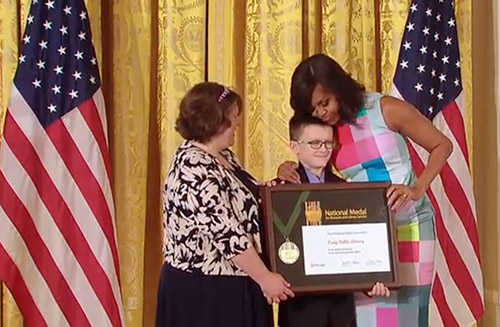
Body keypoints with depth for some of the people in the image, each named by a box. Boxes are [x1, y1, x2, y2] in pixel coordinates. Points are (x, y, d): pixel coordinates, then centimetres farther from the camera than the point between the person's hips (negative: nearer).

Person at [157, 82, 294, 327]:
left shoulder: (222, 156, 8)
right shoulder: (195, 170, -22)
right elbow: (226, 234, -24)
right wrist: (265, 278, -19)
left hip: (229, 283, 10)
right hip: (204, 290, -10)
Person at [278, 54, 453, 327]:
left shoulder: (385, 109, -13)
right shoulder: (324, 130, -1)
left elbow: (442, 145, -7)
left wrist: (417, 190, -21)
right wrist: (289, 171, -12)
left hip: (408, 224, -3)